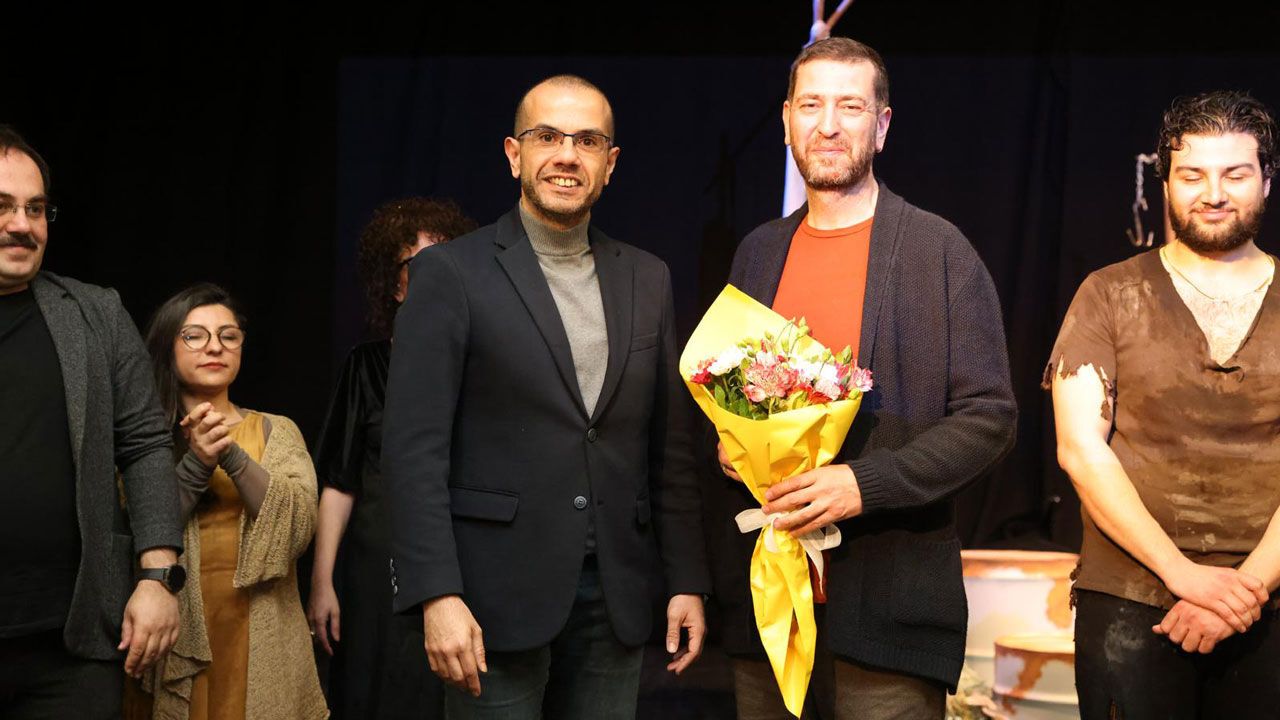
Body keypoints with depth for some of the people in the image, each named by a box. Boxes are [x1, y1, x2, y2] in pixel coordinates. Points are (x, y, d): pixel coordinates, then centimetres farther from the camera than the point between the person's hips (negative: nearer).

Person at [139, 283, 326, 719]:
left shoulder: (277, 431, 7)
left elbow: (298, 527, -9)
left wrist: (232, 456, -19)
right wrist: (196, 464, -19)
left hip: (261, 640, 1)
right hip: (172, 639, -1)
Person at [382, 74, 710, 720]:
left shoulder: (647, 280, 11)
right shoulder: (451, 272, -3)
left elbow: (669, 444, 12)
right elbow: (414, 447, -9)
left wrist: (688, 580, 8)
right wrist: (437, 595, -16)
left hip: (615, 594, 4)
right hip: (497, 594, -4)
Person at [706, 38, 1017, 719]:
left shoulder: (940, 249, -3)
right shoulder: (757, 252, 12)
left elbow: (989, 415, -7)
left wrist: (864, 484, -18)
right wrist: (725, 449, -1)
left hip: (886, 606, -4)